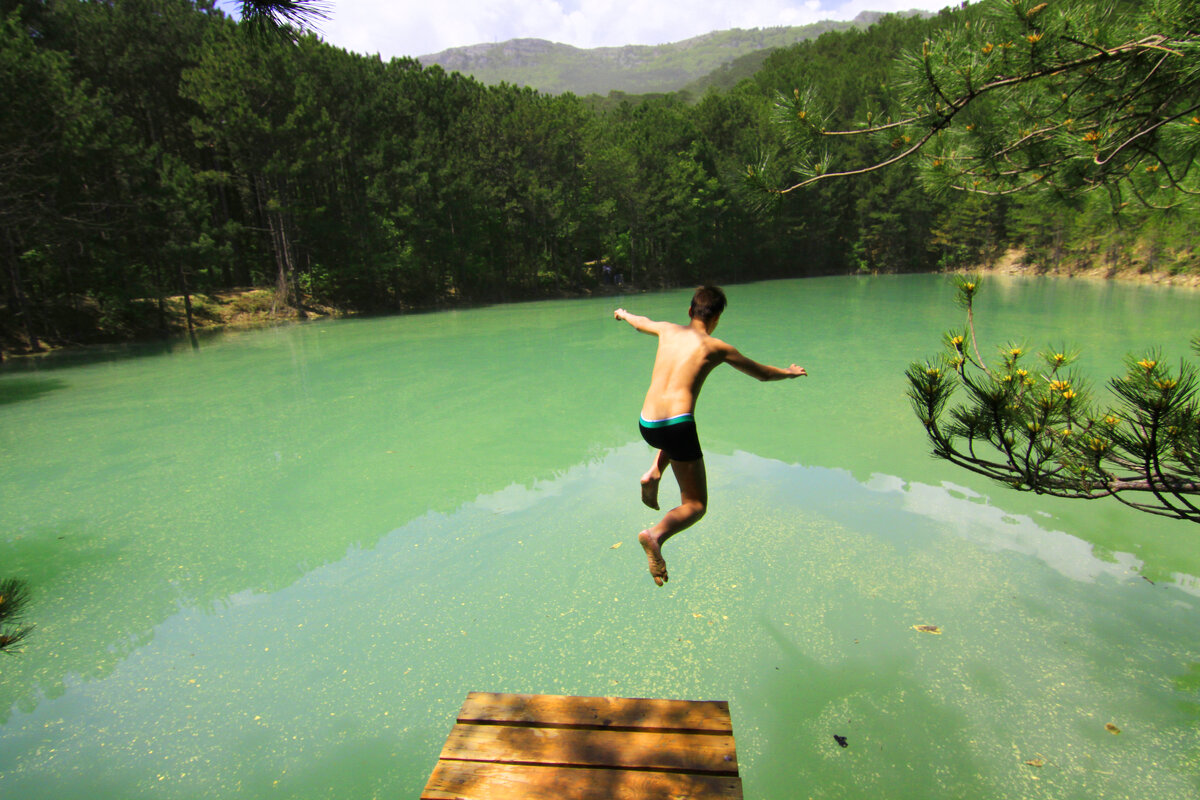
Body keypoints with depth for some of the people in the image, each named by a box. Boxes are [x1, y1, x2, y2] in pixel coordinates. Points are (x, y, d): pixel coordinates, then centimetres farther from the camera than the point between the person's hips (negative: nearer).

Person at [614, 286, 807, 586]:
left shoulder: (668, 330, 15)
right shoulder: (716, 347, 6)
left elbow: (640, 322, 37)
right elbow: (762, 373, 17)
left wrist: (623, 313, 60)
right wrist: (791, 372, 38)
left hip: (646, 425, 6)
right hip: (677, 424, -5)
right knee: (695, 506, 6)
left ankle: (653, 474, 16)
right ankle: (656, 535, -24)